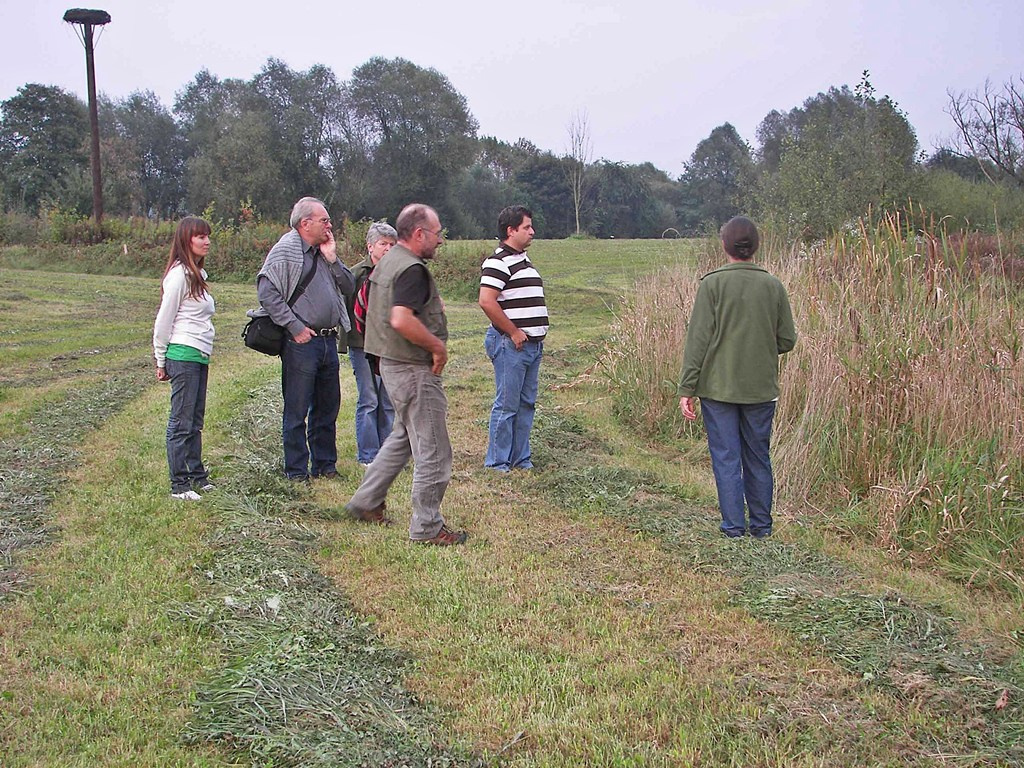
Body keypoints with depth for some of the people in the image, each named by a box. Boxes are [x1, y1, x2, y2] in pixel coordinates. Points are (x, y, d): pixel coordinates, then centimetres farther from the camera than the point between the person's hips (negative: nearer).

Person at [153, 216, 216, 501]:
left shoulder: (197, 274, 16)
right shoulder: (179, 274, -12)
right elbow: (164, 320, -10)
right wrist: (161, 362, -5)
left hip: (200, 357, 9)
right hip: (183, 356, -9)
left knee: (195, 421, 13)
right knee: (181, 422, -4)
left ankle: (196, 475, 20)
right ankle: (179, 485, 0)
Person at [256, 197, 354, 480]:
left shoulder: (324, 252, 15)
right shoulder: (287, 250, -7)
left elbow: (349, 288, 13)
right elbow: (267, 293, -16)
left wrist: (332, 258, 1)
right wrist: (295, 327, -16)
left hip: (328, 340, 8)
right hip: (301, 342, -7)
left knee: (327, 407, 14)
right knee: (296, 410, 0)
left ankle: (325, 464, 26)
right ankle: (296, 470, 9)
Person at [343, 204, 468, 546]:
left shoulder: (388, 261, 12)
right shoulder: (412, 270, -20)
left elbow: (384, 311, 24)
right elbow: (401, 320, -32)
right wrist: (437, 345, -20)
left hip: (392, 363, 10)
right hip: (414, 369, -10)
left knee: (403, 437, 25)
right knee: (432, 451, -1)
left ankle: (366, 502, 31)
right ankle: (427, 527, 8)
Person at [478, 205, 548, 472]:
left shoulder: (523, 260, 18)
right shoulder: (498, 262, -12)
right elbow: (486, 301, -23)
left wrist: (537, 334, 15)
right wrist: (514, 332, -18)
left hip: (533, 344, 9)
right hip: (511, 345, -9)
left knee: (527, 404, 13)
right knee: (507, 405, -4)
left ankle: (520, 458, 22)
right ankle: (497, 463, 5)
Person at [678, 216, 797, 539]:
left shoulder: (712, 284, -9)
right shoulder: (773, 285, 0)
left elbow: (698, 340, -11)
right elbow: (787, 340, 3)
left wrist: (687, 388, -7)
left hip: (718, 387, -3)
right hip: (762, 389, 3)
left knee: (726, 457, 5)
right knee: (758, 457, 14)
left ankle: (733, 525, 7)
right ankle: (761, 525, 20)